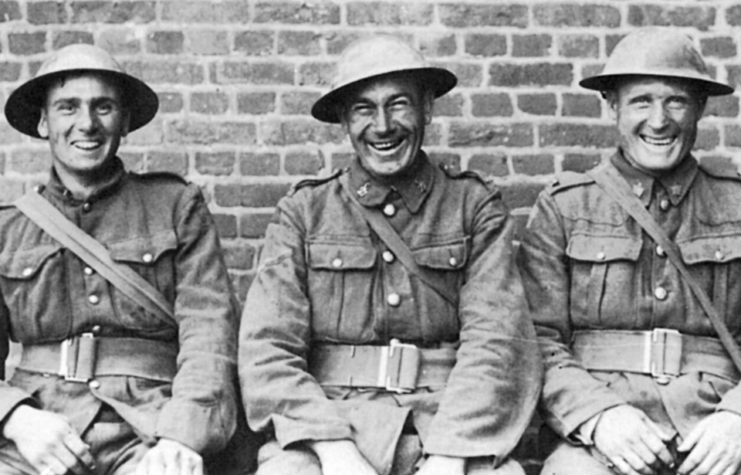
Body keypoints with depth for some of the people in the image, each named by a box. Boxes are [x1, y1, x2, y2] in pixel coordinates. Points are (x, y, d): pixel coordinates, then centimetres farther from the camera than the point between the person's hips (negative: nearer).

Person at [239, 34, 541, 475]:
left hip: (448, 423, 0)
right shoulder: (303, 212, 7)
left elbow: (495, 339, -3)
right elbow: (267, 348, -1)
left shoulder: (476, 206, 7)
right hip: (327, 423, 1)